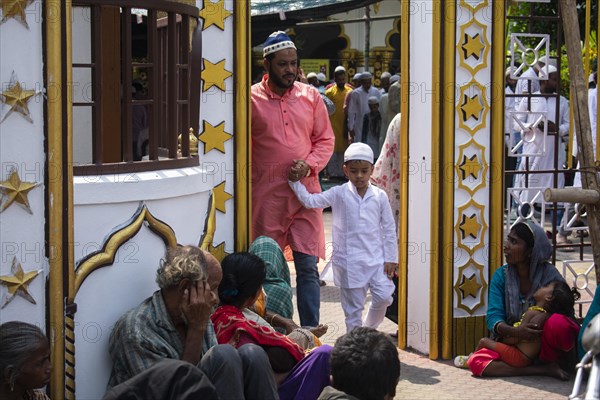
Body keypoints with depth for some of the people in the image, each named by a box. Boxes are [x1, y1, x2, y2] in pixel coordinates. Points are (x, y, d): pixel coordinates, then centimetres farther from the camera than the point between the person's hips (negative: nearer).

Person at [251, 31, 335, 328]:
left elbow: (325, 139, 12)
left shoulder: (310, 96, 7)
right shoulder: (251, 98, -1)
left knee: (308, 267, 0)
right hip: (266, 195, -2)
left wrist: (310, 164, -6)